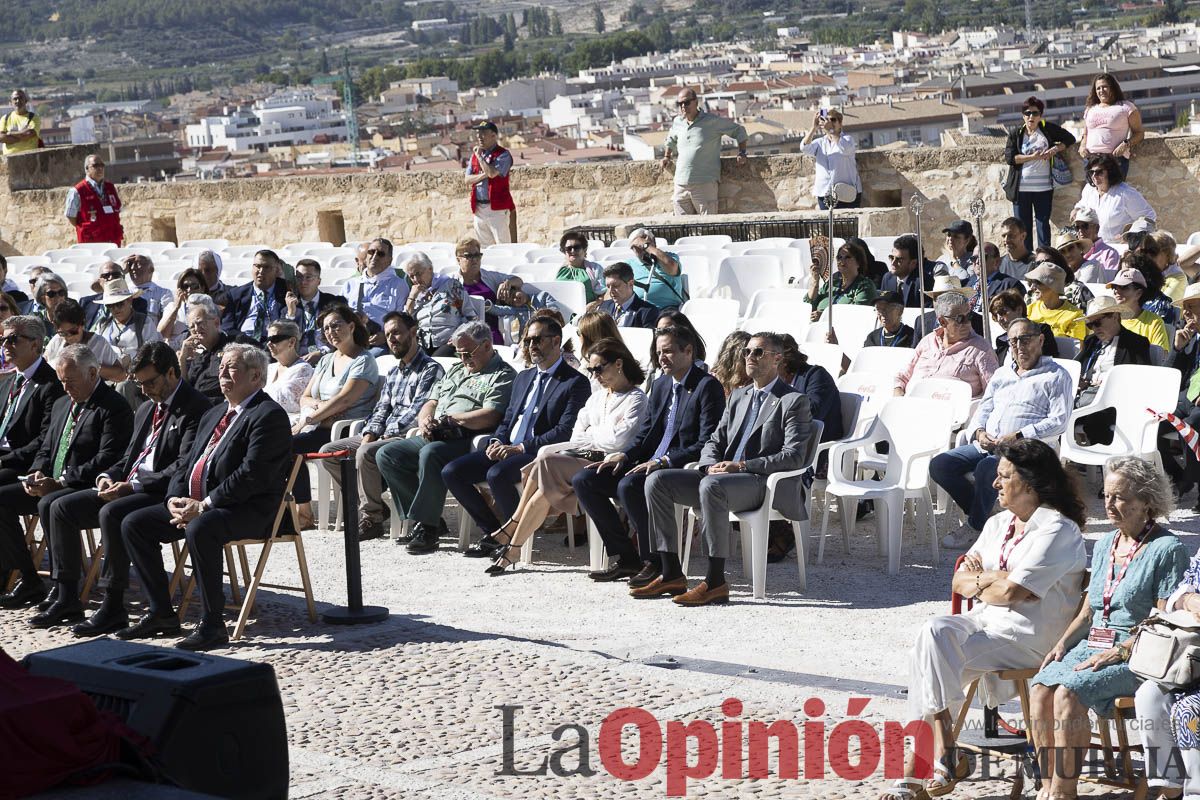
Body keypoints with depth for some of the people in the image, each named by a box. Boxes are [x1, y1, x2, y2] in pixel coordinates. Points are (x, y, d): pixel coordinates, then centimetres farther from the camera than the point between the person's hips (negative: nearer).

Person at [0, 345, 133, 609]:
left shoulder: (114, 407, -10)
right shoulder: (62, 404, 19)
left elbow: (107, 459, -19)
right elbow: (46, 447, 23)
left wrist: (60, 482, -23)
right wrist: (38, 474, -1)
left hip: (85, 488, -9)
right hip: (52, 485, 9)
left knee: (49, 505, -36)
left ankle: (64, 592, -30)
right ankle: (29, 581, 0)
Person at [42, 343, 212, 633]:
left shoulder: (196, 408, -10)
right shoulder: (147, 410, 20)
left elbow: (184, 467, -19)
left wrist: (133, 486, -22)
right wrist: (108, 477, 2)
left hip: (164, 495, -9)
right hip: (128, 487, 9)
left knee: (111, 513, -34)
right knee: (62, 507, -1)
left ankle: (113, 606, -27)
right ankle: (67, 597, 2)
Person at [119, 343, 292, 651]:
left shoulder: (269, 415, -9)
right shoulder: (214, 414, 22)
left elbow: (253, 475, -19)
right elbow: (187, 463, 19)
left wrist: (204, 505, -21)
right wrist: (175, 500, -2)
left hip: (247, 511, -9)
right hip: (194, 504, 9)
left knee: (199, 528, -38)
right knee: (133, 523, -1)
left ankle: (212, 624, -29)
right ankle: (161, 614, 3)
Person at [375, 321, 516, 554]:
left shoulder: (502, 376, 1)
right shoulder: (456, 371, 28)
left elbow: (489, 417, -14)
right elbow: (431, 402, 26)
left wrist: (450, 419, -8)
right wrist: (425, 420, 2)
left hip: (465, 441, -9)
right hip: (433, 437, 9)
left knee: (431, 454, -37)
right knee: (386, 455, -7)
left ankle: (427, 525, -28)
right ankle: (429, 518, -8)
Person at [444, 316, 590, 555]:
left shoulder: (576, 382, -3)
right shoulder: (523, 377, 23)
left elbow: (565, 431, -13)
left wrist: (521, 448, -18)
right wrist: (496, 442, 0)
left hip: (540, 454, -8)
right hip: (507, 448, 8)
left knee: (496, 474, -35)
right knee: (451, 472, -9)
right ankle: (493, 532, 0)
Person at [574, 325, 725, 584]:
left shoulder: (708, 386, -9)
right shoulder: (660, 385, 18)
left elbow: (707, 444, -17)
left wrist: (664, 461, -23)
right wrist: (624, 455, 1)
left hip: (682, 468, -9)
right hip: (650, 464, 9)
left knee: (629, 486, -34)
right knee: (583, 480, -3)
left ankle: (654, 561, -17)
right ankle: (624, 558, 0)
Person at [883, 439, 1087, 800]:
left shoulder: (1056, 530, -8)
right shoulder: (998, 524, 20)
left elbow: (1010, 592, -17)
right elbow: (959, 582, 15)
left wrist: (977, 582, 3)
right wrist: (991, 579, -5)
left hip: (1027, 637, -7)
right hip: (985, 621, 7)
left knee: (930, 650, -24)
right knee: (935, 631, -24)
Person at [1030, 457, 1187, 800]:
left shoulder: (1168, 549, -3)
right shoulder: (1104, 545, 20)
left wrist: (1117, 653, -18)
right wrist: (1063, 642, 5)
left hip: (1135, 656, -6)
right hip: (1090, 645, 6)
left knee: (1068, 692, -31)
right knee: (1040, 689, -23)